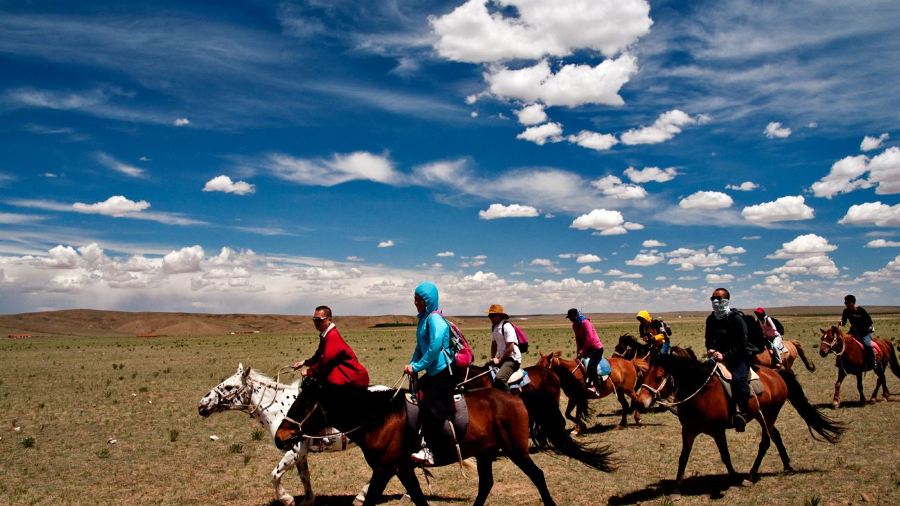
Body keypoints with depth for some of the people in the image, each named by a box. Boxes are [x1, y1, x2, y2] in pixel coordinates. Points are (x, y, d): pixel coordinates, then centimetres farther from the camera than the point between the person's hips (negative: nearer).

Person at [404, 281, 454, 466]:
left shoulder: (434, 319, -15)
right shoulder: (423, 318, 14)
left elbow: (434, 347, -23)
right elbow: (420, 346, 19)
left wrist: (417, 367, -17)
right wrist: (412, 364, 5)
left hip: (443, 372, -10)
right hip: (433, 372, 10)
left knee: (431, 408, -12)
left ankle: (429, 450, -8)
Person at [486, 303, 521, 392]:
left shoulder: (506, 326, -17)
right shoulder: (494, 327, 11)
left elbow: (510, 348, -19)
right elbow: (494, 344, 22)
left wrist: (499, 360, -14)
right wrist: (493, 358, 9)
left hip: (512, 359, -10)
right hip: (500, 358, 10)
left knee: (499, 379, -31)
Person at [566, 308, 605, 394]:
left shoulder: (585, 323, -19)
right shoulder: (575, 325, 6)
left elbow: (590, 339, -25)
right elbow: (578, 339, 12)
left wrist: (583, 351, -22)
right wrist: (578, 351, 1)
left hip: (596, 349, -10)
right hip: (587, 349, 10)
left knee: (591, 365, -25)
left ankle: (596, 387, -22)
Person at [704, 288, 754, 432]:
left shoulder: (736, 319, -14)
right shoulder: (711, 319, 6)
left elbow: (741, 343, -18)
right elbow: (708, 338, 15)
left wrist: (724, 355, -27)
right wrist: (710, 350, -8)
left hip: (740, 356, -7)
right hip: (719, 356, 7)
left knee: (738, 379, -30)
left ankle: (742, 413, -20)